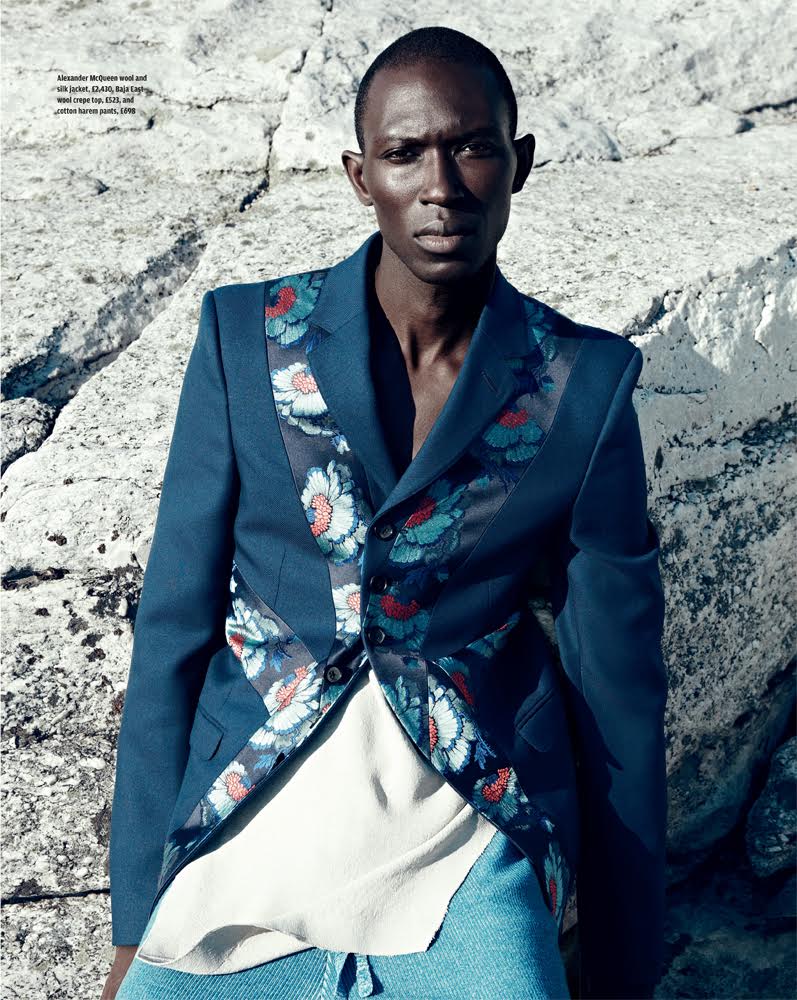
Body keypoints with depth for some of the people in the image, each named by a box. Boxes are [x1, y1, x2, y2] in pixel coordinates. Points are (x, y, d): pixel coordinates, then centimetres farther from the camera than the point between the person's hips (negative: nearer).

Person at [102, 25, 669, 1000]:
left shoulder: (586, 383, -2)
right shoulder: (247, 338, -1)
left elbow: (618, 684, 3)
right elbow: (172, 629, 1)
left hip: (469, 825, -1)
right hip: (247, 818, 2)